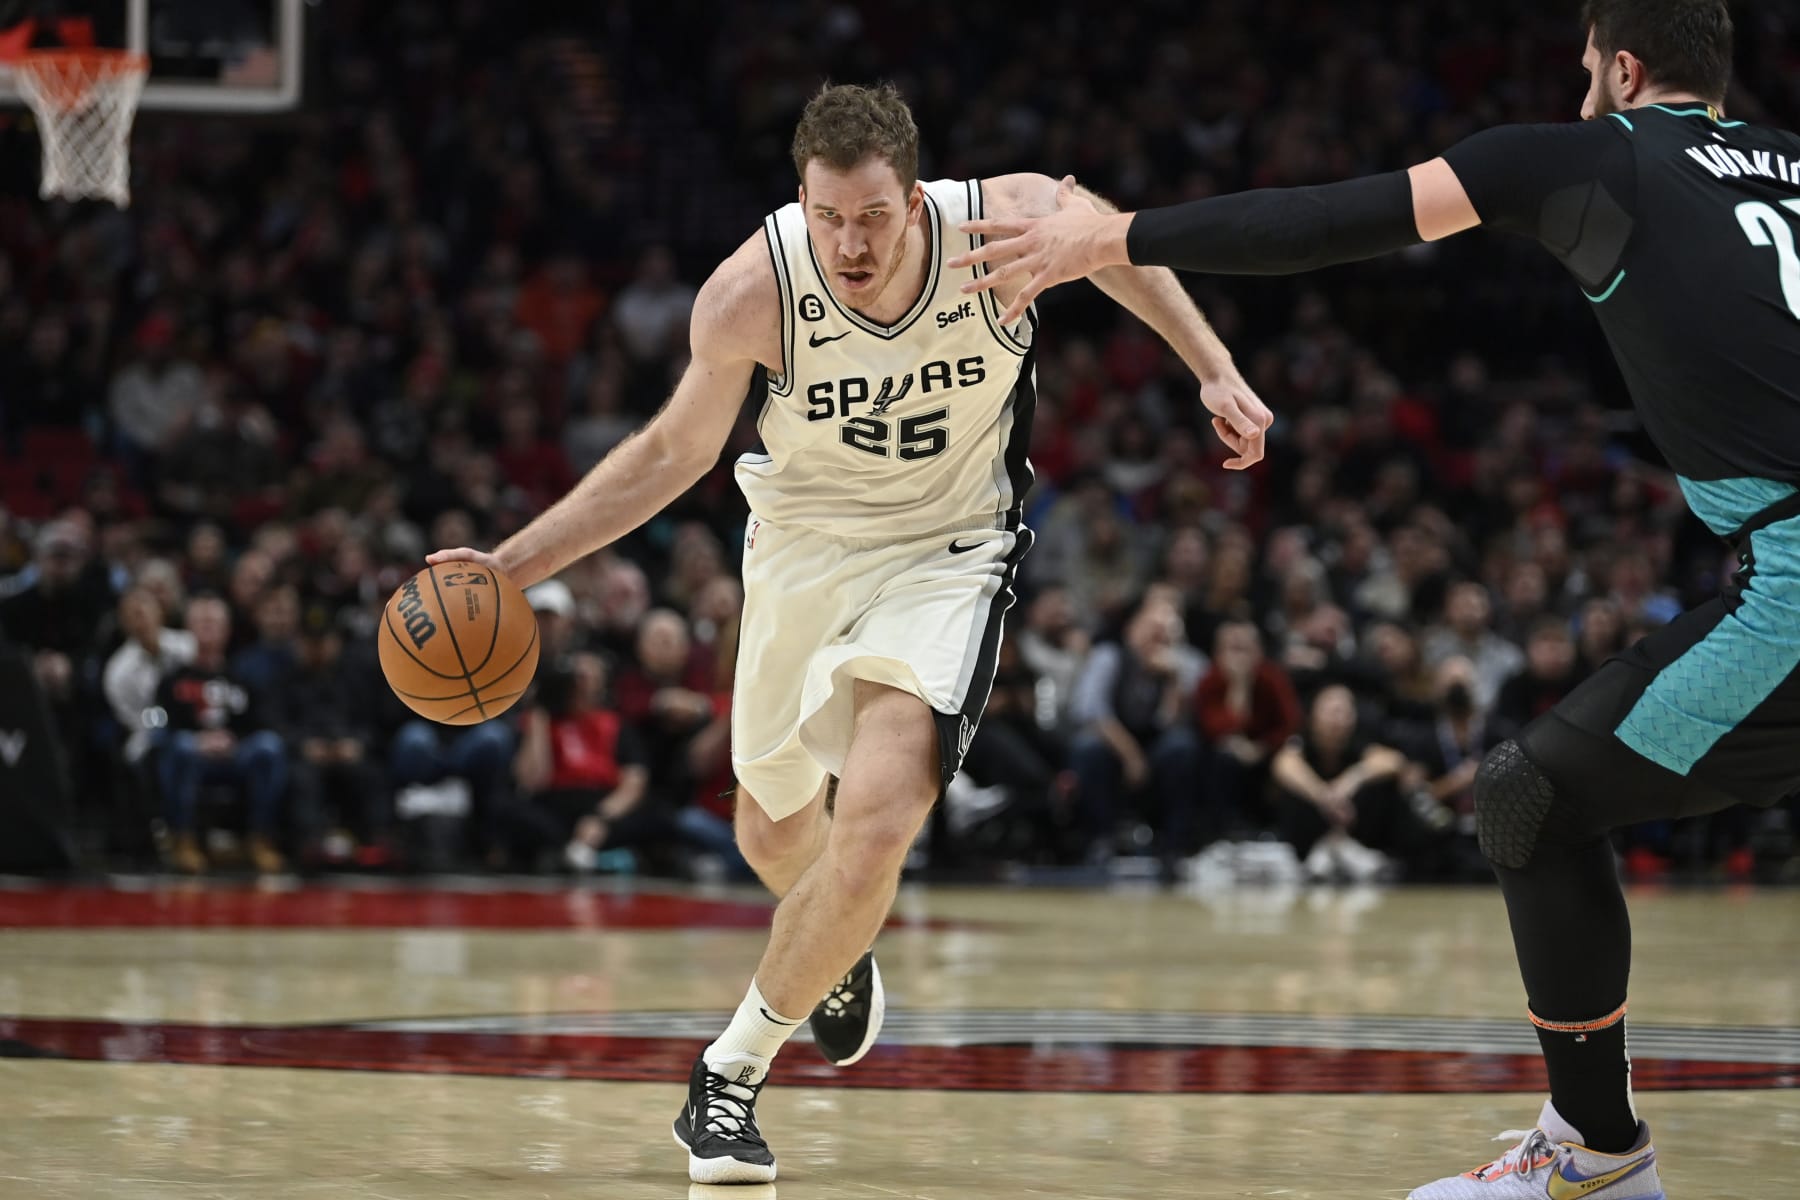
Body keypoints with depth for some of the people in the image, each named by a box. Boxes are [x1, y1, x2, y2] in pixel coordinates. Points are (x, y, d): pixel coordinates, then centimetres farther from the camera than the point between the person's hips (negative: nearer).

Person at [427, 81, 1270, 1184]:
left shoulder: (1009, 222, -26)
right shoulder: (753, 293, -26)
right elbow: (672, 454, -9)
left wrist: (1216, 371, 0)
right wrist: (511, 566, -15)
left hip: (947, 553, -2)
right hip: (804, 546, 2)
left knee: (879, 818, -23)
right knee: (774, 831, 19)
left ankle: (736, 1065, -3)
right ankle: (842, 954, 56)